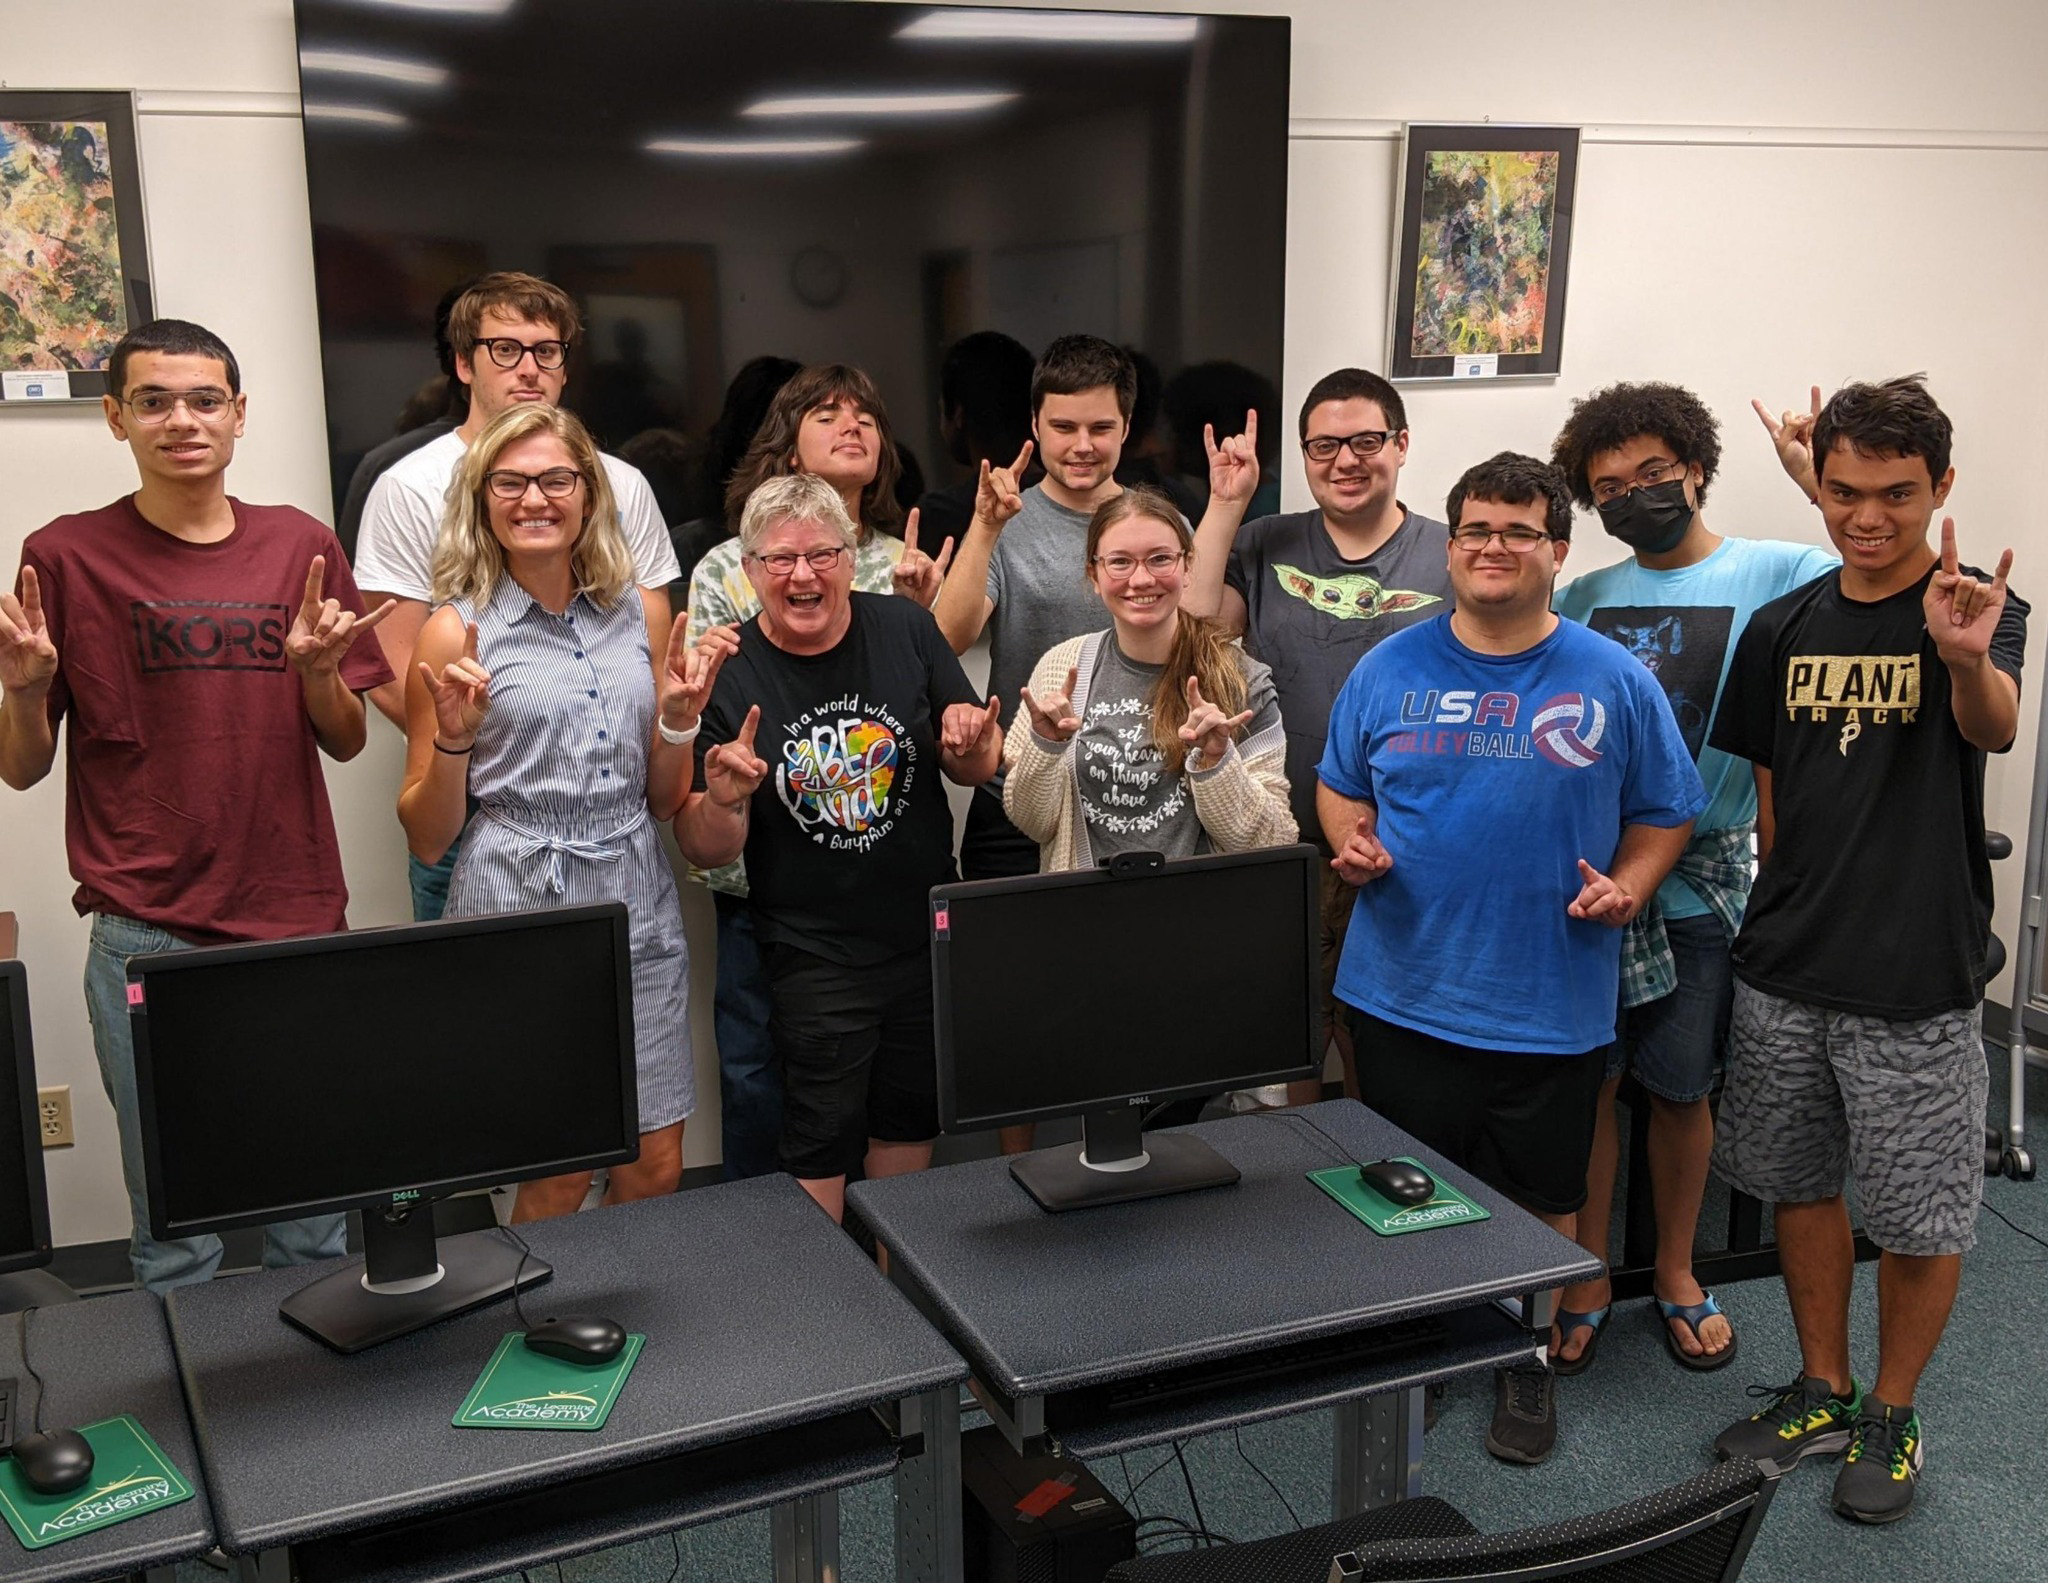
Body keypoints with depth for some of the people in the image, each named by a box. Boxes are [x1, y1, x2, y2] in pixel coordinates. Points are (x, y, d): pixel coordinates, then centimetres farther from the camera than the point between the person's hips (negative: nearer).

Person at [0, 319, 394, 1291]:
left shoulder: (302, 548, 7)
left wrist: (317, 668, -8)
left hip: (301, 926, 2)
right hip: (146, 939, -2)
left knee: (318, 1226, 10)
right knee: (175, 1234, 4)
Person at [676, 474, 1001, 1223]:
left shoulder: (906, 628, -5)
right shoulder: (727, 675, -11)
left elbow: (979, 769, 5)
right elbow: (703, 851, -7)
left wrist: (970, 745, -17)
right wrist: (723, 800, -28)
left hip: (927, 936, 3)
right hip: (812, 957, -3)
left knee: (912, 1121, 17)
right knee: (821, 1144, 2)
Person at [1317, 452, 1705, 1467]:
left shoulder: (1613, 682, -1)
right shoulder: (1390, 670, 3)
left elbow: (1664, 812, 6)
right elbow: (1338, 786, 13)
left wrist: (1629, 884, -11)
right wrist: (1353, 841, -8)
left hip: (1551, 1004, -1)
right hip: (1402, 991, 1)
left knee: (1541, 1199, 13)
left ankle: (1528, 1362, 34)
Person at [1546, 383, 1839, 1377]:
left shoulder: (1776, 575, -3)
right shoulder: (1581, 600, 8)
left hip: (1699, 876, -2)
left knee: (1680, 1088, 11)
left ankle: (1676, 1274, 32)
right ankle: (1586, 1280, 23)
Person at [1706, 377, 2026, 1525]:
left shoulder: (1980, 612, -8)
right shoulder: (1784, 628, 5)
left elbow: (1995, 729, -29)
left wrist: (1967, 657, -50)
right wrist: (1783, 915, 8)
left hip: (1916, 981, -4)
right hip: (1786, 970, 4)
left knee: (1921, 1217, 6)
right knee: (1802, 1183, 15)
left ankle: (1894, 1415, 28)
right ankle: (1823, 1394, 33)